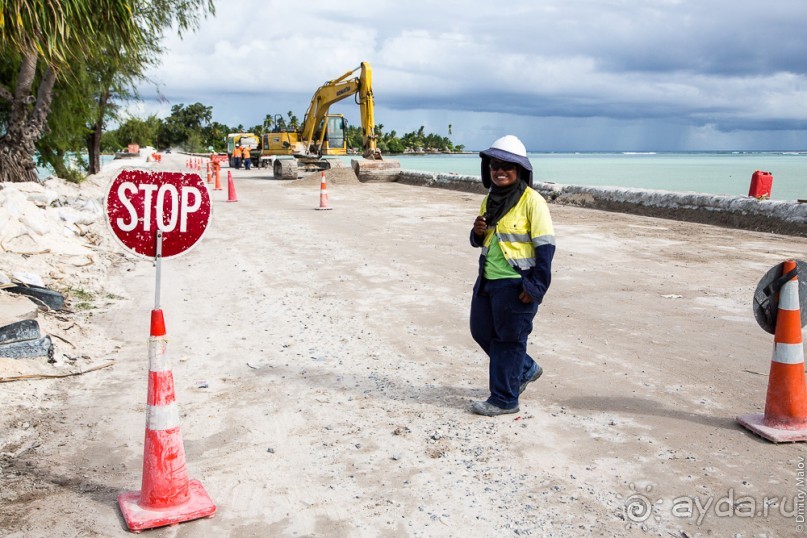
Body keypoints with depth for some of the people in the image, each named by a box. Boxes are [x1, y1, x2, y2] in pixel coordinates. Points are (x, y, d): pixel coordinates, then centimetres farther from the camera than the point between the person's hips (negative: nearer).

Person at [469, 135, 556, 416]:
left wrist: (535, 287, -19)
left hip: (516, 283, -9)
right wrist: (478, 232, -5)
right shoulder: (490, 199, 11)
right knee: (481, 331, 17)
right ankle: (525, 369, 37)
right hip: (488, 280, 9)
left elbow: (546, 246, -16)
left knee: (508, 340, 1)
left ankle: (504, 399, 16)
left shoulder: (532, 201, -13)